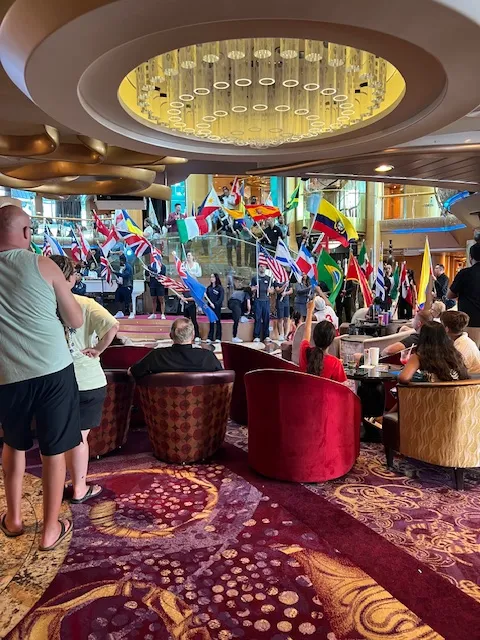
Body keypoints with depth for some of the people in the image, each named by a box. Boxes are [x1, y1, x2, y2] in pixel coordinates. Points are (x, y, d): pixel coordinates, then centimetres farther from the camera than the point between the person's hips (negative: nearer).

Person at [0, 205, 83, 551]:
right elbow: (76, 321, 1)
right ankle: (51, 530, 22)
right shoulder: (42, 265, -5)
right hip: (54, 371, -3)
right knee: (54, 451, 10)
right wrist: (65, 291, 17)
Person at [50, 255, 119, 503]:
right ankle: (80, 489, 21)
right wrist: (98, 349, -12)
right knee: (79, 437, 9)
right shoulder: (84, 304, -12)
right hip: (87, 381, -3)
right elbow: (112, 326, -26)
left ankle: (73, 482, 33)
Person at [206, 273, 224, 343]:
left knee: (217, 321, 2)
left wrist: (215, 304, -21)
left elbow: (221, 298, -12)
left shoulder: (220, 288, -5)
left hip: (217, 307, -4)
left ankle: (218, 338, 6)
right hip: (210, 307, 4)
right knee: (211, 322, 7)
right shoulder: (209, 288, 9)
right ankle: (210, 337, 9)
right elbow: (207, 297, 9)